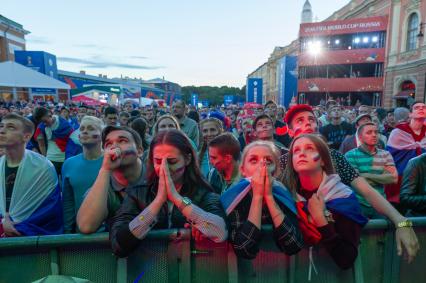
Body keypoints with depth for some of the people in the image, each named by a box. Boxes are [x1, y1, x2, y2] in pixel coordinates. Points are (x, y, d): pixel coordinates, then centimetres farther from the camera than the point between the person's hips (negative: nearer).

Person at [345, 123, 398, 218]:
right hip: (359, 205, -4)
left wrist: (367, 176, -14)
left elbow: (394, 178, -6)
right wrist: (383, 177, -7)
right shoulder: (351, 155, -9)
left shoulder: (385, 154, 5)